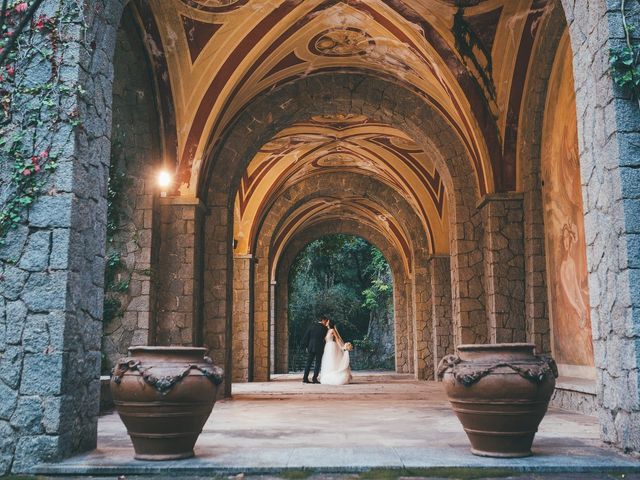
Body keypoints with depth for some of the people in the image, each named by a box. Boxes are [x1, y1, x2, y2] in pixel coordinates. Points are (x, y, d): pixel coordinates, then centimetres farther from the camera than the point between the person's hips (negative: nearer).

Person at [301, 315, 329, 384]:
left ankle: (305, 378, 3)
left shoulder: (312, 326, 5)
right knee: (317, 363, 4)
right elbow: (325, 337, 5)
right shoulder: (324, 328, -7)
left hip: (311, 347, 4)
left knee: (308, 363, 7)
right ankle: (314, 378, -1)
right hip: (319, 348, -4)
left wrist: (306, 346, 12)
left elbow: (306, 336, 5)